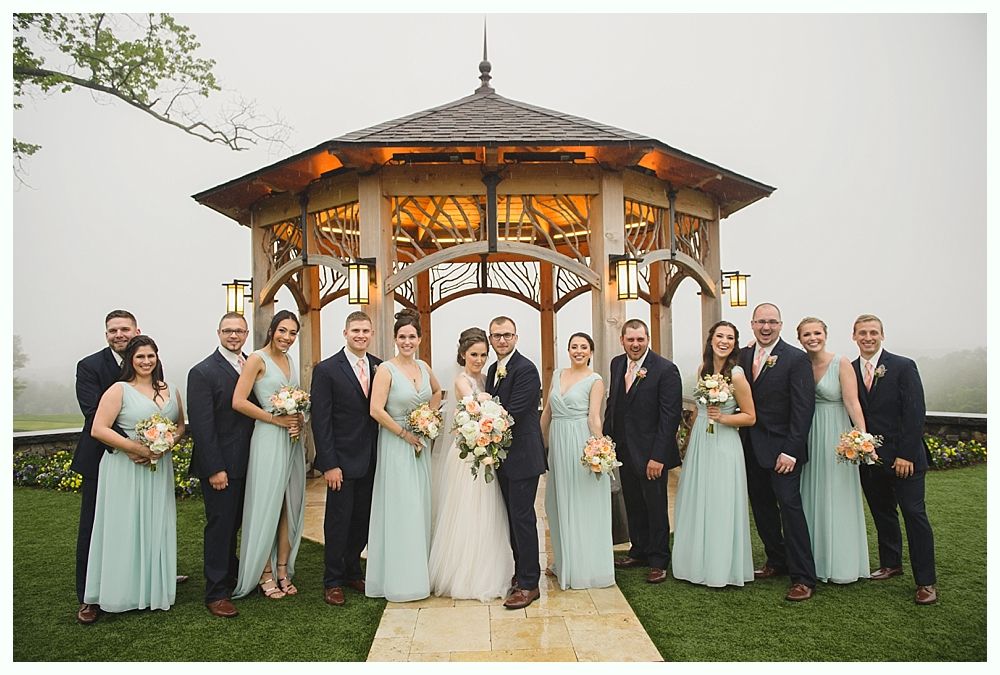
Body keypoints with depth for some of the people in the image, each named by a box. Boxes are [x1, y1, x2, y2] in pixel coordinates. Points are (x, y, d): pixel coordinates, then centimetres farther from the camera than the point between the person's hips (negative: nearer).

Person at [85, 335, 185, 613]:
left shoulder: (171, 391, 10)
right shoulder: (119, 390, -5)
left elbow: (181, 426, 15)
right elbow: (98, 429, -13)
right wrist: (136, 448, -19)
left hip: (160, 469, 5)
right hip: (125, 469, -5)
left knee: (157, 528, 10)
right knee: (126, 528, 3)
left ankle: (155, 588, 23)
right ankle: (124, 591, 17)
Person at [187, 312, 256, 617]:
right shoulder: (203, 372, -11)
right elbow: (201, 425, -15)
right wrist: (214, 469, -18)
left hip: (247, 463, 6)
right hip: (220, 466, -6)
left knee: (234, 523, 19)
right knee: (220, 526, 2)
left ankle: (232, 577, 35)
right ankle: (217, 593, 13)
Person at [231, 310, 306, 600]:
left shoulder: (289, 360, 13)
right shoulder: (257, 359, -7)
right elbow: (239, 402, -15)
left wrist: (299, 421, 1)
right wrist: (276, 419, -14)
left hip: (292, 440, 7)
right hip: (269, 439, -7)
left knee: (290, 506, 10)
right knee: (266, 507, 1)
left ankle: (283, 570, 21)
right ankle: (265, 574, 13)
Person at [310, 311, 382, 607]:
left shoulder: (380, 367, 5)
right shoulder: (326, 370, -8)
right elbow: (320, 419, -10)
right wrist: (329, 464, -14)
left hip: (371, 459, 4)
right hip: (342, 460, -4)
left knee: (363, 520, 14)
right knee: (338, 521, 5)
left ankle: (352, 572, 32)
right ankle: (333, 581, 22)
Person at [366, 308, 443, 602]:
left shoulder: (423, 367, 7)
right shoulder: (386, 369, -11)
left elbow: (436, 392, 26)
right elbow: (376, 410, -18)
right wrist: (406, 435, -14)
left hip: (421, 444, 6)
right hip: (396, 445, -6)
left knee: (420, 507, 12)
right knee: (399, 509, -2)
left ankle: (419, 572, 26)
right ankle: (399, 579, 10)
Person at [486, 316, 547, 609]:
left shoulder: (526, 370, -16)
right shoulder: (493, 369, 12)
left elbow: (512, 412, -22)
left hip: (523, 456, -9)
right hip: (503, 456, 9)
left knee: (522, 519, -4)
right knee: (513, 518, 17)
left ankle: (528, 584, 7)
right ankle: (521, 571, 30)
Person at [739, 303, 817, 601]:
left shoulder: (796, 359, -9)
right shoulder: (743, 356, 7)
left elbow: (804, 408, -12)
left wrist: (791, 450, -17)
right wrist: (743, 441, 0)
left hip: (782, 448, -6)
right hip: (752, 447, 6)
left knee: (790, 506, -6)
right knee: (762, 506, 13)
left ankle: (803, 577, 2)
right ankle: (776, 561, 29)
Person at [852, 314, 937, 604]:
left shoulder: (903, 366, -6)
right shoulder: (849, 371, 5)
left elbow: (915, 413, -10)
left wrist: (906, 455, -14)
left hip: (903, 457, -4)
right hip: (869, 458, 4)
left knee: (915, 515, -1)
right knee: (882, 514, 14)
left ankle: (926, 581, 7)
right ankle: (890, 564, 30)